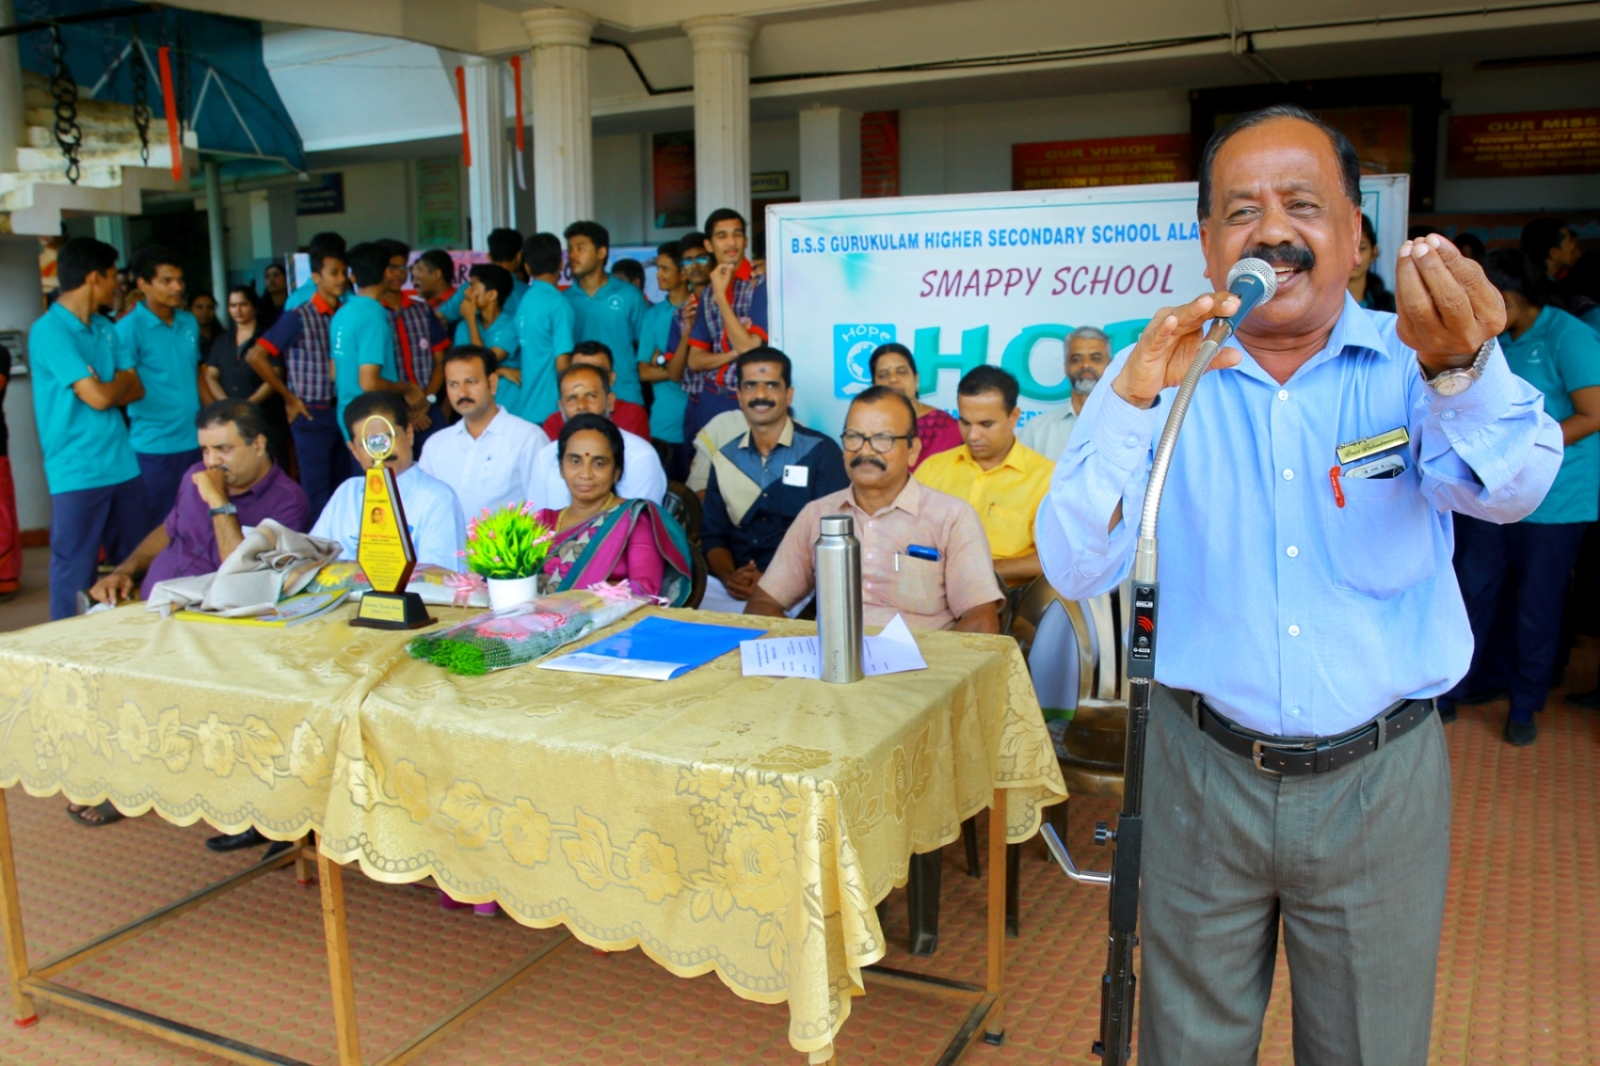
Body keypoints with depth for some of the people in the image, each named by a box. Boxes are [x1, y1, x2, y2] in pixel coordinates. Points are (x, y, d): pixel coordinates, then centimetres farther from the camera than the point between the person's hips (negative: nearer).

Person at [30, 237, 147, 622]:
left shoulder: (106, 328, 12)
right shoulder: (48, 331, -12)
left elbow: (136, 389, 10)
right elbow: (98, 397, -17)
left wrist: (107, 387, -8)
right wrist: (120, 381, 3)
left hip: (123, 465, 7)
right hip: (78, 474, -7)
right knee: (75, 578, 0)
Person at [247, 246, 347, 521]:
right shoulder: (298, 318, -8)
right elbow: (255, 356, -8)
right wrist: (289, 398, -6)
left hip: (342, 411, 5)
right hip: (313, 414, -5)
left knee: (343, 486, 12)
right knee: (317, 488, 2)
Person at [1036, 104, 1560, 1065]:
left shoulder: (1407, 364, -5)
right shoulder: (1161, 373, -4)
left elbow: (1508, 487, -25)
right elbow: (1077, 571, -14)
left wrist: (1462, 369, -46)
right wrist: (1132, 402, -27)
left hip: (1381, 778, 0)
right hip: (1204, 769, 0)